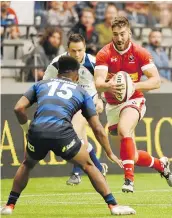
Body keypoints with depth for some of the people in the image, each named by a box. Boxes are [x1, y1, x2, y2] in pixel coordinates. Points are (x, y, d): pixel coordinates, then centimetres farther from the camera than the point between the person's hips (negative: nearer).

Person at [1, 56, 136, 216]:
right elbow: (97, 129, 22)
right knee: (88, 166, 18)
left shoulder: (41, 85, 27)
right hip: (62, 133, -2)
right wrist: (110, 154, 31)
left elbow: (19, 108, 13)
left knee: (26, 165, 31)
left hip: (37, 132, 2)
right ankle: (113, 205, 11)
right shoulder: (81, 92, 24)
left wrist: (27, 129, 28)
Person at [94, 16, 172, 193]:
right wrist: (108, 86, -45)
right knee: (133, 157, 8)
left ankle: (129, 179, -36)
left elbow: (156, 81, -14)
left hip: (133, 101, -3)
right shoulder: (104, 54, -9)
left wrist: (134, 86, -30)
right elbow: (98, 82, -21)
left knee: (123, 129, -37)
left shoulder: (140, 53, -10)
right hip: (112, 105, 3)